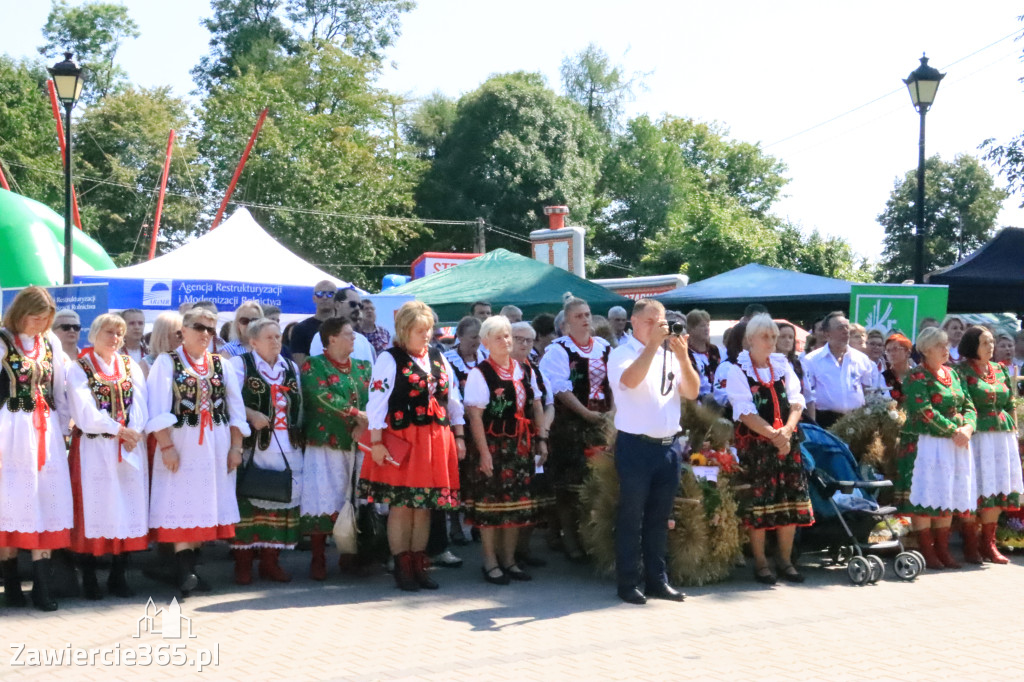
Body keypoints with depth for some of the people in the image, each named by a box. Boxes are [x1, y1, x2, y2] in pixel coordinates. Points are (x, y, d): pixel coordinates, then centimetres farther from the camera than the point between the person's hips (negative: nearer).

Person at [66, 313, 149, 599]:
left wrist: (131, 433, -13)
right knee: (94, 509, -4)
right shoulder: (79, 369, 0)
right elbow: (87, 412, -10)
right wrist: (120, 430, -13)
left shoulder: (131, 366, 13)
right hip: (94, 448, -4)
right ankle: (89, 579, 4)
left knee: (128, 509, 2)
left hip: (130, 448, 4)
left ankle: (118, 576, 11)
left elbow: (140, 405, 2)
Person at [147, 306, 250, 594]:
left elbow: (235, 408, 10)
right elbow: (158, 408, -6)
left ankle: (187, 568, 12)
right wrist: (166, 446, -14)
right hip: (181, 444, -4)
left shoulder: (221, 365, 12)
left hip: (216, 447, 4)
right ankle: (184, 570, -7)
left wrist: (236, 446, 3)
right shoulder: (167, 362, 0)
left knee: (205, 505, 4)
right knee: (183, 505, -7)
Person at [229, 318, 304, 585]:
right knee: (249, 501, -7)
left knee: (282, 500, 4)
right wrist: (251, 415, -19)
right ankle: (243, 563, 1)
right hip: (254, 445, -5)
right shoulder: (240, 364, 1)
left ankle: (270, 560, 15)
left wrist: (299, 434, 12)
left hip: (288, 448, 5)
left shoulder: (291, 368, 19)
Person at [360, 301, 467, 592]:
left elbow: (453, 401, 17)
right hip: (402, 442, -5)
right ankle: (402, 568, 7)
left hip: (436, 441, 5)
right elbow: (376, 403, -8)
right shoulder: (389, 359, -4)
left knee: (425, 506, 8)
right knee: (401, 505, -2)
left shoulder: (439, 359, 13)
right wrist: (376, 443, -13)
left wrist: (459, 437, 11)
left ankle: (419, 566, 17)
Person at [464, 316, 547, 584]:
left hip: (520, 446, 6)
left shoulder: (525, 371, 9)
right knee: (490, 504, 0)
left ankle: (509, 559, 21)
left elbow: (536, 406, 13)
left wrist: (541, 439, 5)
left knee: (517, 503, 10)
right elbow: (475, 416, -13)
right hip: (492, 446, -6)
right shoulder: (479, 374, -10)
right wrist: (484, 452, -16)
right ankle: (491, 562, 12)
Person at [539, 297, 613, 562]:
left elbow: (613, 383, 15)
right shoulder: (558, 350, -5)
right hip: (570, 425, -5)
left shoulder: (604, 347, 11)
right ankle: (571, 539, 8)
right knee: (570, 484, -2)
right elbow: (561, 390, -11)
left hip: (601, 422, 5)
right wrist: (587, 414, -15)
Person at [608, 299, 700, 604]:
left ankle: (657, 580, 22)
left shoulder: (670, 355, 11)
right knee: (632, 518, 2)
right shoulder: (622, 354, -3)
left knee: (659, 518, 13)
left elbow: (692, 392, 3)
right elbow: (629, 380, -24)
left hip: (669, 445, 5)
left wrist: (683, 357, -10)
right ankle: (628, 584, 8)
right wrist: (653, 344, -23)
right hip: (636, 445, -5)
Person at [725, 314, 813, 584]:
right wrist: (773, 434, -20)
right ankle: (760, 563, 7)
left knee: (791, 500, 4)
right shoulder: (738, 371, -4)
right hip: (755, 443, -5)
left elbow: (796, 402, 5)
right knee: (759, 501, -3)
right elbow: (745, 413, -12)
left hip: (787, 441, 5)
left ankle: (786, 560, 15)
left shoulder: (783, 366, 12)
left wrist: (787, 430, -13)